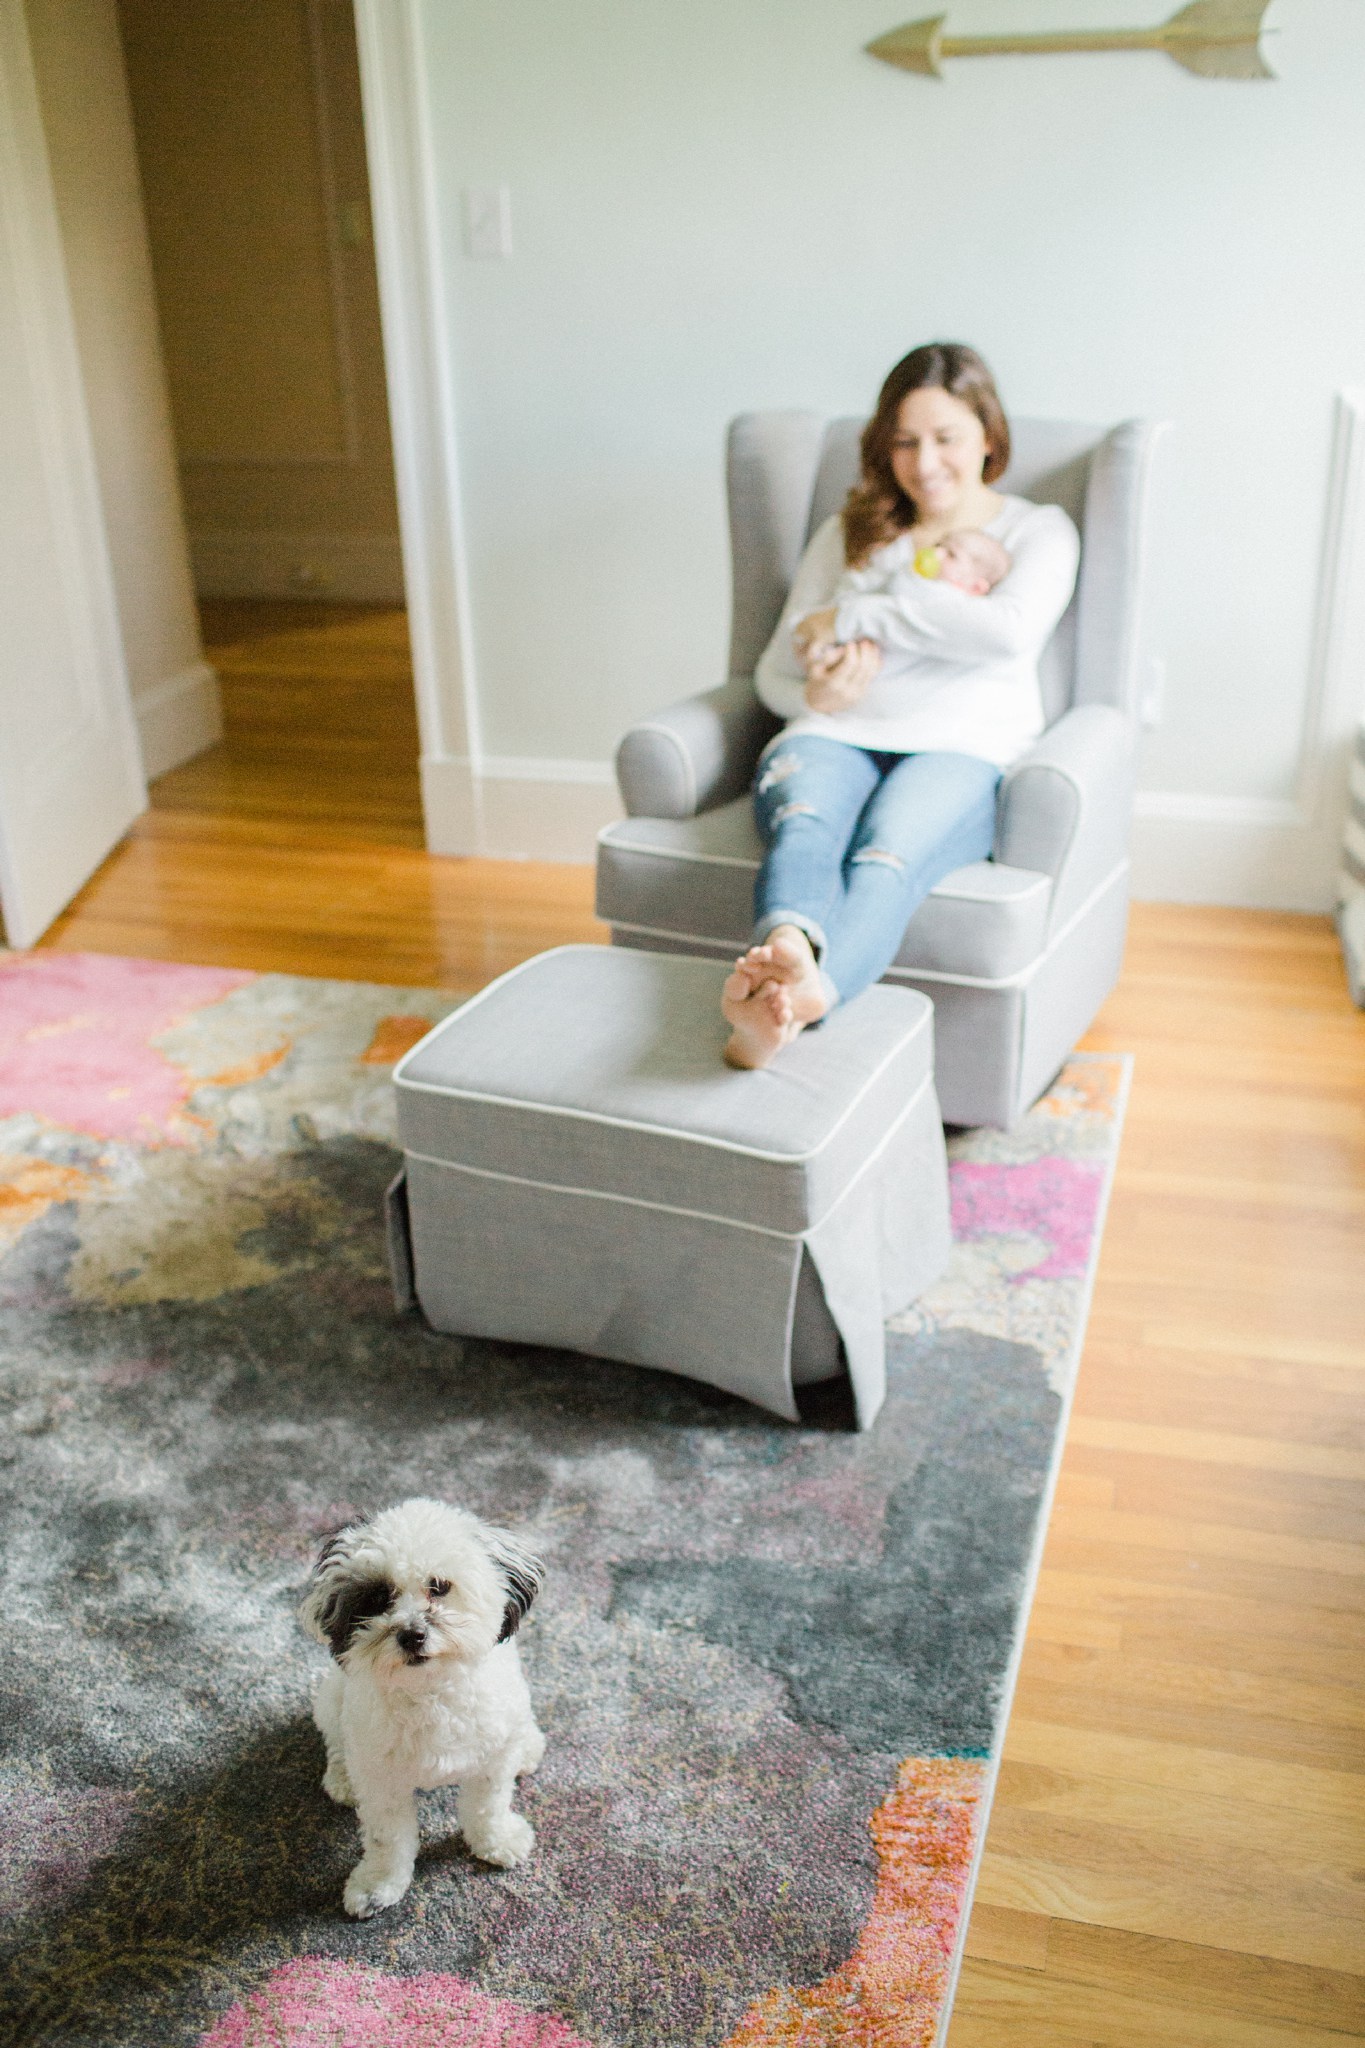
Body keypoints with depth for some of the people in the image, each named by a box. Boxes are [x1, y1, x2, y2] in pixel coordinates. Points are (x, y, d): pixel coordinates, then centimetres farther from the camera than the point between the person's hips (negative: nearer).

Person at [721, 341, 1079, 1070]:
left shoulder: (1038, 531, 19)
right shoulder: (849, 533, 28)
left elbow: (1009, 629, -6)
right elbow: (775, 669, 22)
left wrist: (854, 617, -2)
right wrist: (814, 693, -4)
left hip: (962, 745, -2)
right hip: (835, 734, 3)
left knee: (890, 850, -38)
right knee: (803, 823, -37)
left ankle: (803, 998, -67)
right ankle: (786, 951, -68)